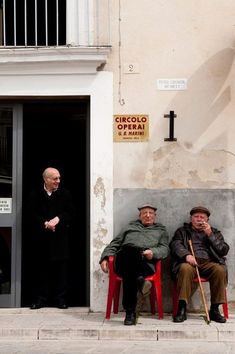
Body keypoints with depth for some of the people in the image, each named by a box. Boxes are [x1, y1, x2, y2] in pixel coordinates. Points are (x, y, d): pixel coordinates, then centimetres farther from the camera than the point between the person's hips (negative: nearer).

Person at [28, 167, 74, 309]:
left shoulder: (65, 194, 6)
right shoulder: (36, 195, 4)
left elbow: (70, 212, 1)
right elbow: (32, 215, -3)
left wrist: (58, 219, -16)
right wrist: (45, 223, -17)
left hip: (61, 237, 0)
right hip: (42, 237, 0)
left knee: (61, 268, 2)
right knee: (42, 268, 4)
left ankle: (60, 298, 8)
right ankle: (41, 298, 11)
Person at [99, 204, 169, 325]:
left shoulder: (160, 230, 34)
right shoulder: (130, 226, 38)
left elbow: (164, 249, 15)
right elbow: (114, 244, 30)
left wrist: (153, 252, -9)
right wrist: (105, 257, 10)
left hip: (146, 262, -1)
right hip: (124, 258, 1)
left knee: (130, 270, -40)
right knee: (130, 251, -40)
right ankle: (139, 280, -58)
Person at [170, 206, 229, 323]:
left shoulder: (214, 232, 26)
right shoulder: (182, 231, 22)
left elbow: (224, 250, 12)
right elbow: (175, 245, 4)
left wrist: (210, 234, 2)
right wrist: (186, 255, -17)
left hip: (208, 263, 1)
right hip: (189, 261, -1)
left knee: (220, 270, -32)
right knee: (185, 268, -37)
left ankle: (214, 310, -25)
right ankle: (182, 309, -37)